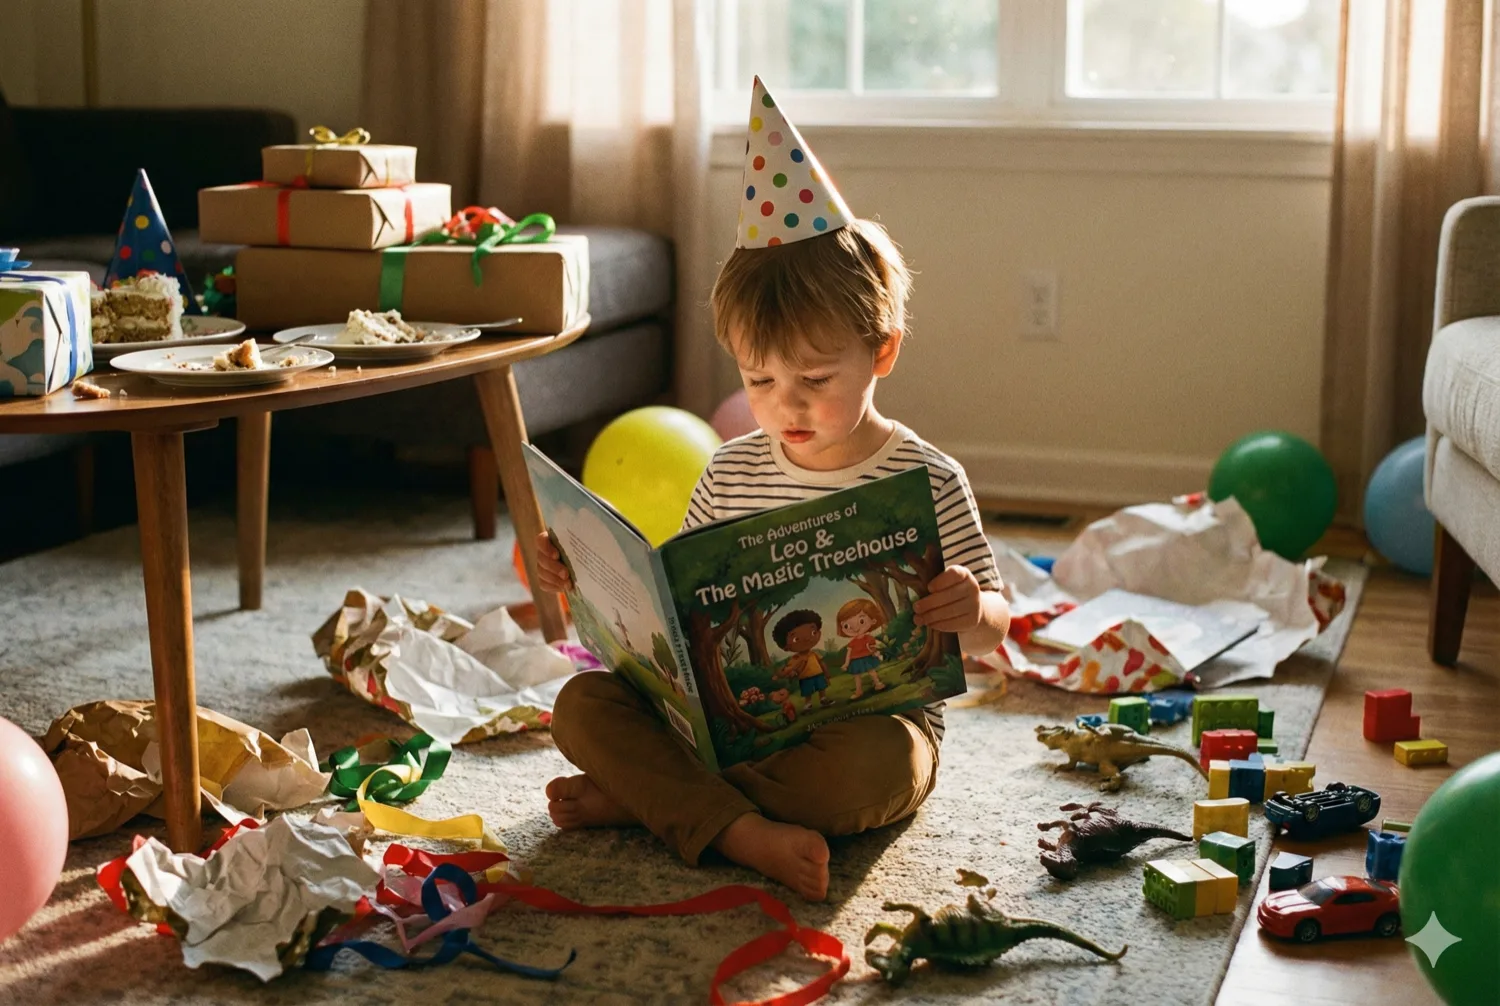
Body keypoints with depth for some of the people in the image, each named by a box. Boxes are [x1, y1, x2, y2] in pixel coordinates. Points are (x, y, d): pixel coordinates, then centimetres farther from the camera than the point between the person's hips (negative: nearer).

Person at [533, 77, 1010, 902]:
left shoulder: (925, 482, -7)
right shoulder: (734, 472, 7)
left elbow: (990, 632, -6)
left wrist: (971, 611, -31)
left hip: (867, 723, -4)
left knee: (873, 768, -38)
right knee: (582, 703, -13)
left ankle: (644, 795, -21)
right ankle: (740, 830, -31)